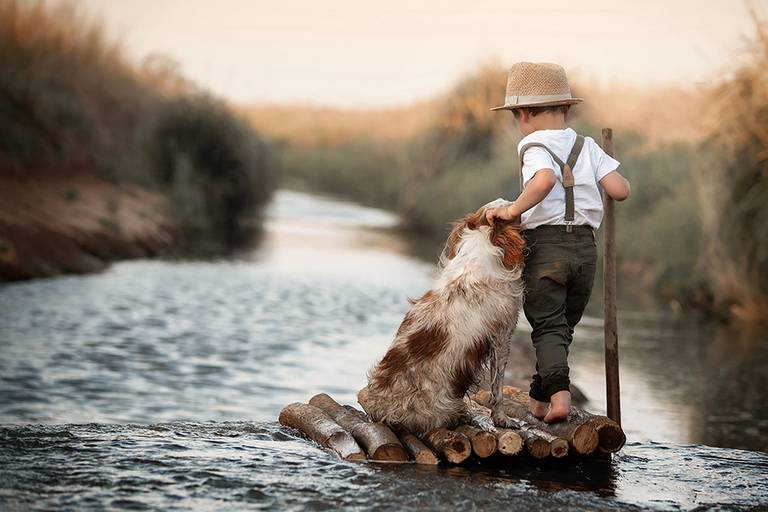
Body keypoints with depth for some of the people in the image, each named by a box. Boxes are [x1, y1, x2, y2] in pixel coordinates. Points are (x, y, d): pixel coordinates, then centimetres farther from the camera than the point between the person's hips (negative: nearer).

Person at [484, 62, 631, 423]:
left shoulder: (535, 147, -7)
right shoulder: (587, 147, 8)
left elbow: (545, 179, -31)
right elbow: (620, 190, -1)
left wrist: (513, 211, -23)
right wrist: (600, 176, 20)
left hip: (545, 245, -5)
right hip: (586, 247, 5)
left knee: (548, 327, -1)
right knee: (565, 327, 16)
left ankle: (558, 392, -22)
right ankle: (538, 399, 23)